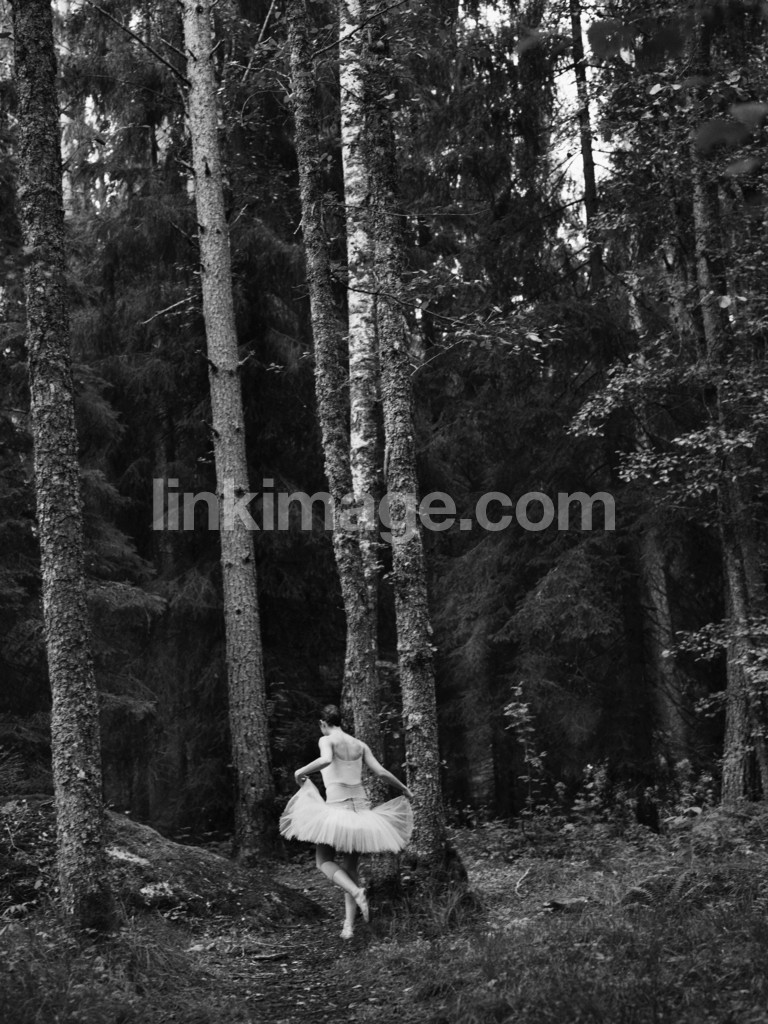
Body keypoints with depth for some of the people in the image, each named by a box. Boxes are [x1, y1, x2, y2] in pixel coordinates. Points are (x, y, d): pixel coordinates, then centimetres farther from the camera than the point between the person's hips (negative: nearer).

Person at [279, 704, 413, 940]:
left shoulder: (327, 740, -4)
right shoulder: (360, 745, 11)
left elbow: (326, 760, -26)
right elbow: (381, 772, 7)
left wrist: (301, 771, -11)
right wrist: (404, 789, 21)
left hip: (336, 809, -5)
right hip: (361, 810, 5)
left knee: (324, 861, 10)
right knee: (350, 868, 14)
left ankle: (357, 892, -17)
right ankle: (349, 925, 5)